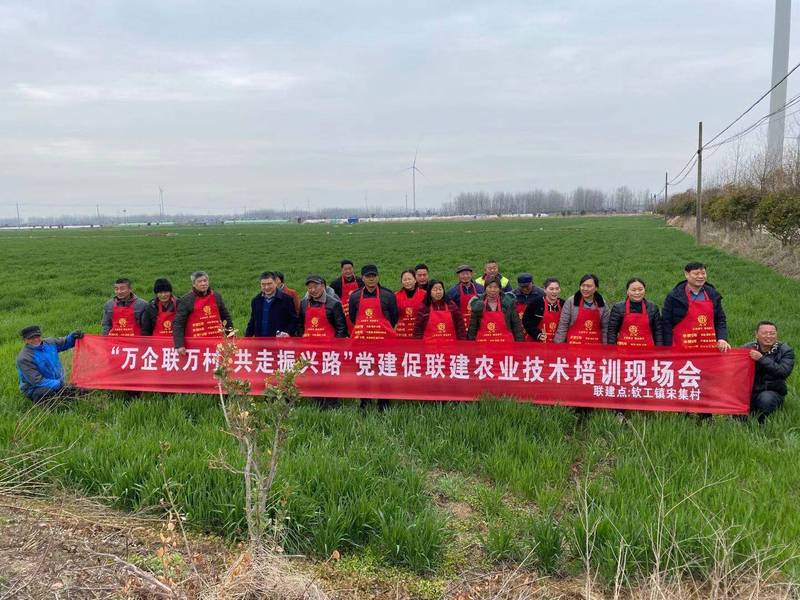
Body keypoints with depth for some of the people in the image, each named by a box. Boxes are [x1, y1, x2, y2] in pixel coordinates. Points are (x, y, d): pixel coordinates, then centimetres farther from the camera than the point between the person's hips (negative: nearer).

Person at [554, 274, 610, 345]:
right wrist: (558, 345, -7)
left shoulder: (602, 304, 5)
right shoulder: (571, 302, -3)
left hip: (595, 345, 2)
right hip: (574, 344, -2)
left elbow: (605, 328, 10)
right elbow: (563, 326, -3)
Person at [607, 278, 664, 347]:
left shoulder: (653, 307, 6)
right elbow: (612, 331, 1)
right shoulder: (618, 308, 1)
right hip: (624, 349, -1)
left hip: (647, 349, 1)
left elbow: (658, 331, 8)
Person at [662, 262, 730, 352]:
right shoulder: (674, 296, -1)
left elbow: (720, 320, 18)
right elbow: (667, 323, -2)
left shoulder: (713, 295, 12)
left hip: (709, 347, 4)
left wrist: (722, 338, 1)